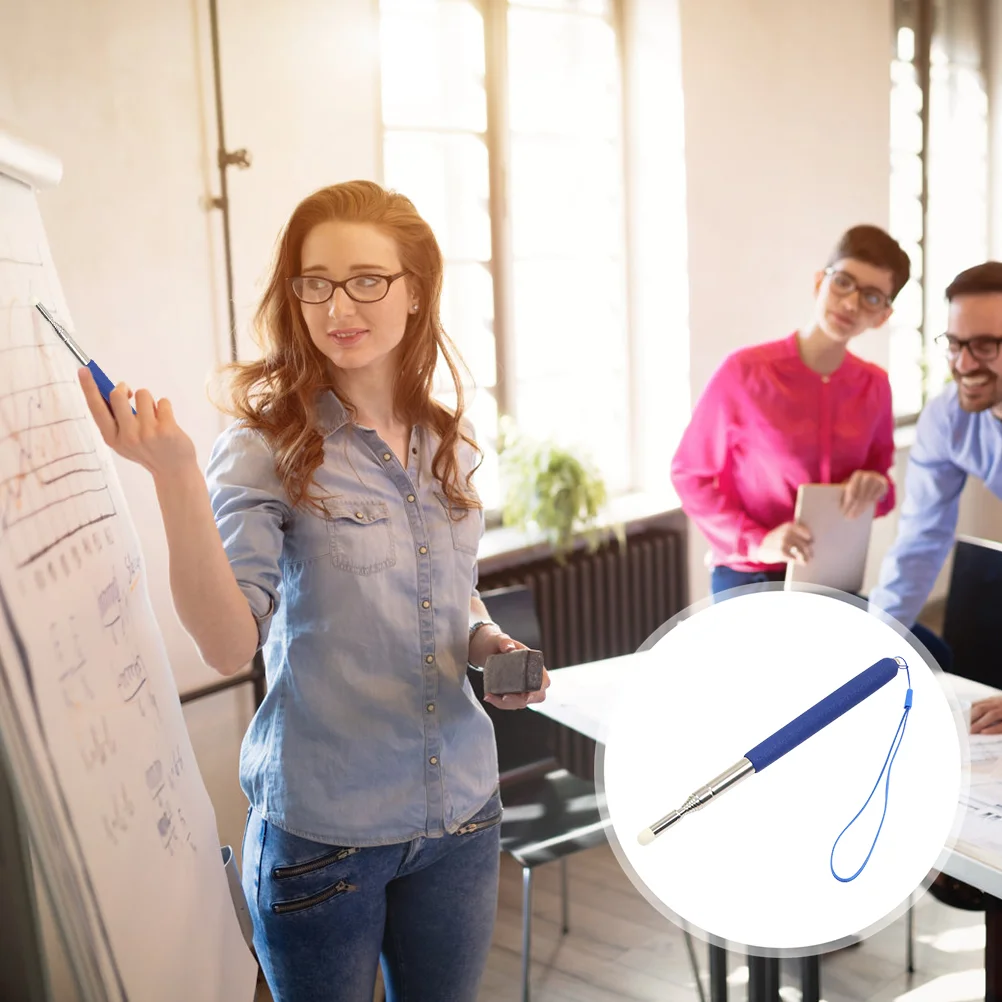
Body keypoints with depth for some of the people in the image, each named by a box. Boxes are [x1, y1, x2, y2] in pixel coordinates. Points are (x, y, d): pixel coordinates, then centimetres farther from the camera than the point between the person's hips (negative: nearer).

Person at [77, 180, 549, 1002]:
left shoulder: (449, 443, 3)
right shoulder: (266, 447, -13)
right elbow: (230, 645, -24)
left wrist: (487, 642, -3)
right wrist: (174, 474, -34)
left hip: (462, 813, 5)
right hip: (322, 828, -4)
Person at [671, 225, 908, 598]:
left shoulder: (874, 385, 0)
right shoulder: (746, 372, -15)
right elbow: (689, 475, -9)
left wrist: (877, 487, -12)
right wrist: (757, 541, -22)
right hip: (751, 582, -5)